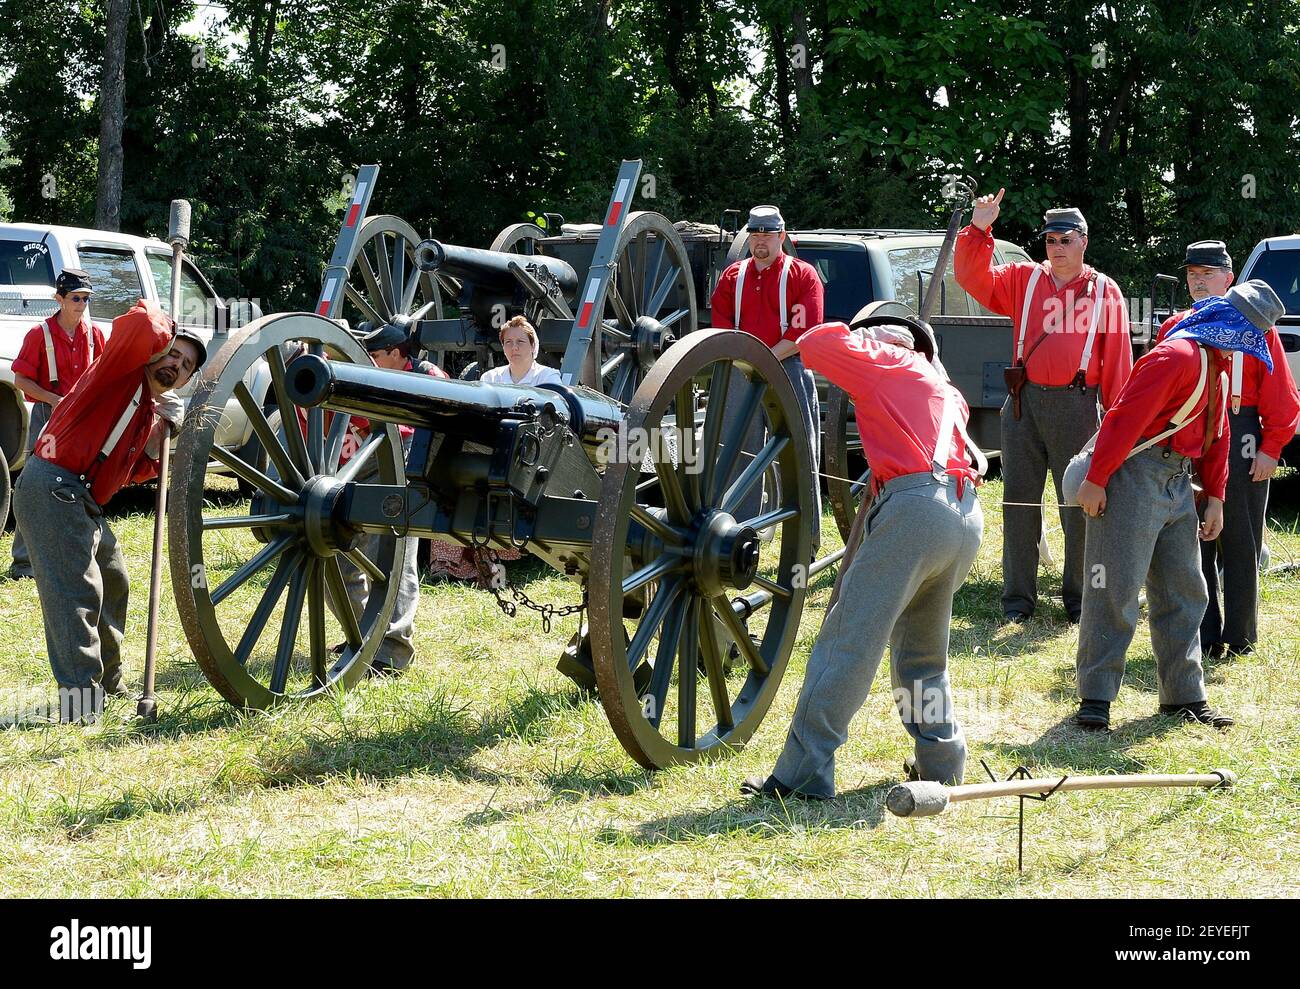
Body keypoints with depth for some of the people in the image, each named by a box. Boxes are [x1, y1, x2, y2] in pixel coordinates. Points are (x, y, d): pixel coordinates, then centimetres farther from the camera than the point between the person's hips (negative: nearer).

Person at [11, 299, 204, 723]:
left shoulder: (151, 408, 20)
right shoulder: (124, 371, -6)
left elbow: (133, 471, 17)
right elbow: (139, 324, -26)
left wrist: (160, 434, 3)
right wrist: (166, 329, -6)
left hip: (82, 502, 11)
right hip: (52, 487, -11)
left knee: (112, 581, 24)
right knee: (77, 588, -18)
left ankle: (107, 682, 39)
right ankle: (80, 697, -22)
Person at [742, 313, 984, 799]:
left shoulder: (880, 360, 13)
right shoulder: (944, 388, 32)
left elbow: (819, 344, 5)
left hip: (915, 507, -8)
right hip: (969, 517, 8)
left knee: (848, 639, -8)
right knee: (923, 649, 23)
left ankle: (804, 773, -12)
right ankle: (942, 763, 24)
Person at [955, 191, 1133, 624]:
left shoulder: (1105, 292, 5)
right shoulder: (1023, 279, 11)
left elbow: (1118, 359, 3)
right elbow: (973, 277, 1)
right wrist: (979, 230, -13)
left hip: (1076, 406, -2)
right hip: (1024, 400, 2)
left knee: (1080, 502, 3)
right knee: (1019, 499, 3)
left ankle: (1077, 596, 14)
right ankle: (1018, 597, 10)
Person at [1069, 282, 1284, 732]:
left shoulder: (1215, 362, 14)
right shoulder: (1178, 356, -18)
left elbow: (1215, 433, 20)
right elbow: (1126, 418, -22)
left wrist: (1215, 496, 14)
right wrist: (1095, 481, -23)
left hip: (1177, 483, 10)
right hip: (1136, 475, -10)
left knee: (1184, 590, 11)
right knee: (1116, 589, -7)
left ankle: (1184, 696, 19)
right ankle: (1095, 698, -3)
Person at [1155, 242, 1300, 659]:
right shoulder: (1173, 328, 11)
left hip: (1240, 443, -3)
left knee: (1240, 545, 3)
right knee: (1192, 545, 5)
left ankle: (1240, 639, 11)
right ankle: (1203, 637, 13)